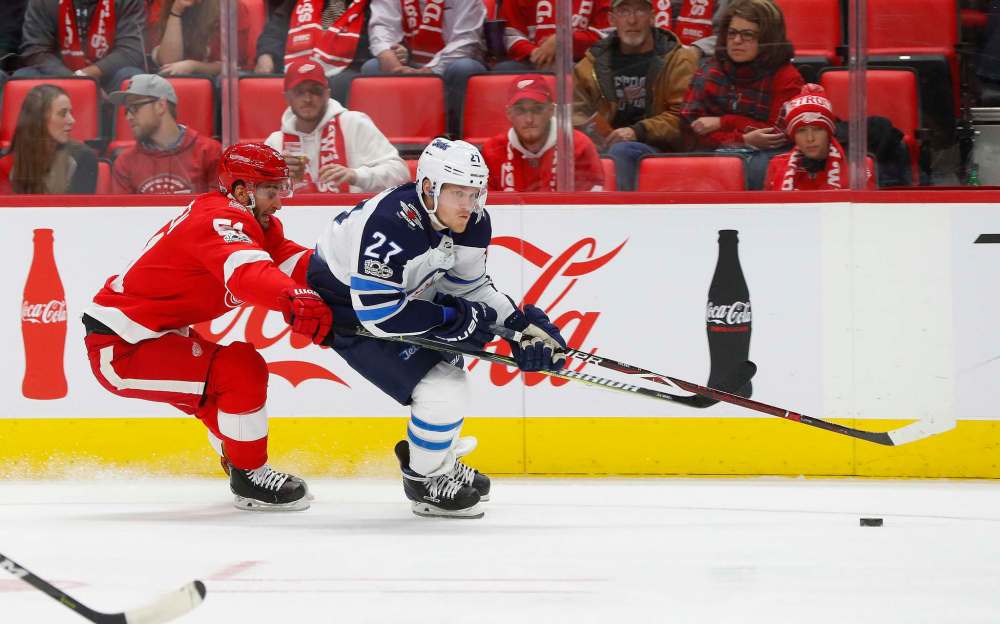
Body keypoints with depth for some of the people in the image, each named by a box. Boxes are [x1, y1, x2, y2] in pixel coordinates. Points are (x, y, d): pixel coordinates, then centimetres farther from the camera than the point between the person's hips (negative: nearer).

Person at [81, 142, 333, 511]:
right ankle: (249, 477, -5)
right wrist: (294, 299, -59)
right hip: (120, 348, -11)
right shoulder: (219, 219, -21)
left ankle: (243, 467, 38)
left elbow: (293, 260, 1)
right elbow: (247, 273, -41)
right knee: (241, 370, -18)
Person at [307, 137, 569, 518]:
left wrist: (522, 326, -10)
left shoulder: (472, 224, -10)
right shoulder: (392, 224, -37)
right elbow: (377, 312, -35)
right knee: (440, 387, -16)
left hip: (402, 295, 9)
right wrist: (456, 319, -30)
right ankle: (424, 480, 7)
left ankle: (441, 461, 46)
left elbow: (471, 286, 4)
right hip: (344, 307, -9)